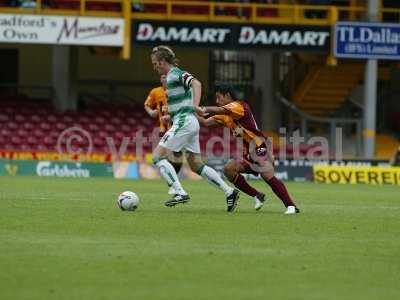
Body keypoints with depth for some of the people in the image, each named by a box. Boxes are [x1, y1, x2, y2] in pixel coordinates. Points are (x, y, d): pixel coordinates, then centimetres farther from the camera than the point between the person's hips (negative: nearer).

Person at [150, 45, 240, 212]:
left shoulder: (176, 74, -10)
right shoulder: (171, 76, 20)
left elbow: (196, 83, -28)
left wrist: (195, 107, -40)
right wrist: (169, 115, 29)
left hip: (184, 122, -10)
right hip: (189, 123, 10)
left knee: (158, 156, -8)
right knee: (196, 165, 10)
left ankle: (180, 192, -15)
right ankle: (229, 191, 8)